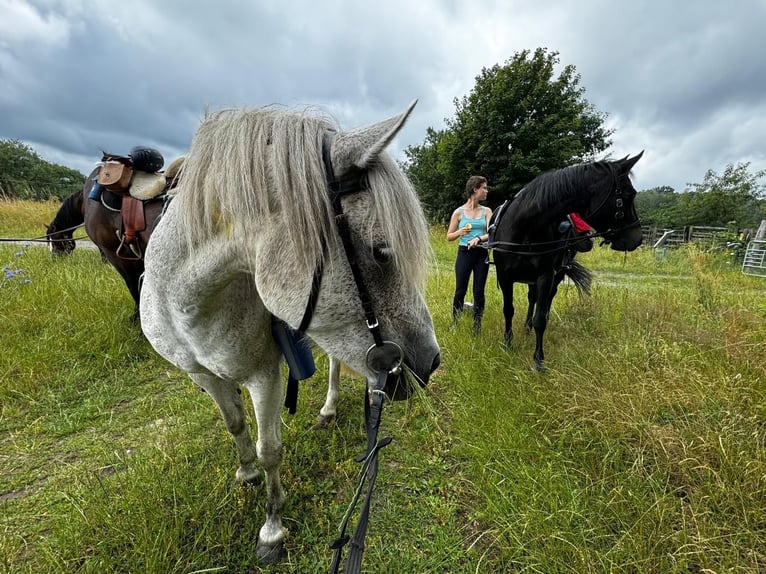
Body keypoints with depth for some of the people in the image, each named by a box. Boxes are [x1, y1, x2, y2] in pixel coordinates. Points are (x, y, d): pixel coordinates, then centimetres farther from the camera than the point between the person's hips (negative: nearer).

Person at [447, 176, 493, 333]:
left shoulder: (487, 211, 5)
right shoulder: (459, 212, 0)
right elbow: (449, 237, 4)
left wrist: (478, 238, -28)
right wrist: (460, 232, -16)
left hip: (481, 255, 2)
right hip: (464, 253, -2)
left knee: (479, 292, 6)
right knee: (460, 291, 3)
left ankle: (477, 324, 20)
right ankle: (455, 322, 19)